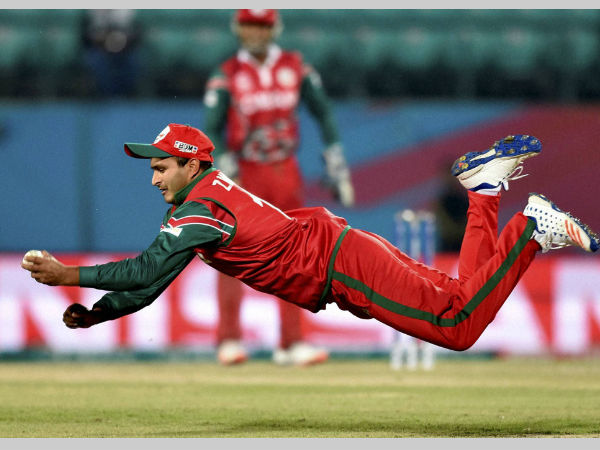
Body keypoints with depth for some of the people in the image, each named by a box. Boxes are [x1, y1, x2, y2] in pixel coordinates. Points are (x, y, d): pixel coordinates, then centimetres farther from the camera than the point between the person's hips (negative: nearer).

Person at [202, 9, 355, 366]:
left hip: (286, 173, 3)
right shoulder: (227, 76, -4)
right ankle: (229, 340, 0)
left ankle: (292, 343, 6)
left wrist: (336, 165, 3)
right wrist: (226, 169, -19)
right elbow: (212, 130, -5)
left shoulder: (296, 68, 4)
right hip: (244, 175, -3)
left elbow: (323, 113, 9)